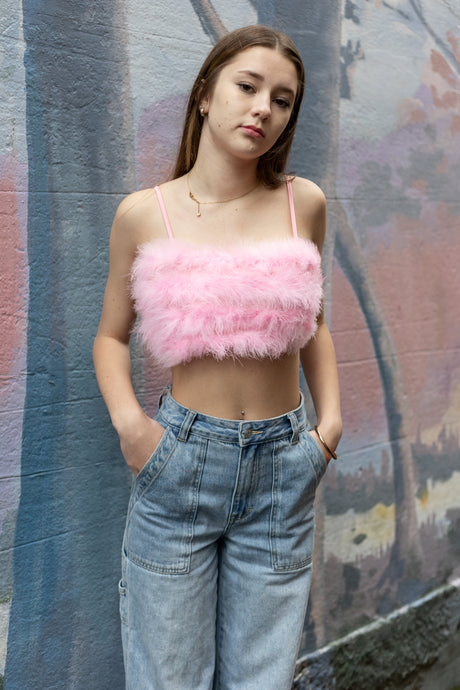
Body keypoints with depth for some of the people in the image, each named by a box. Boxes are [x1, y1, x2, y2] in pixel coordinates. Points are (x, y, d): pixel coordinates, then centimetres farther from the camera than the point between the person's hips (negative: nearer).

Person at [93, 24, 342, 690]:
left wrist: (331, 417, 4)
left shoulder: (304, 203, 0)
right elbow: (112, 335, 7)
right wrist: (128, 421, -10)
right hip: (181, 459, -1)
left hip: (284, 467, 2)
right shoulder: (144, 213, -4)